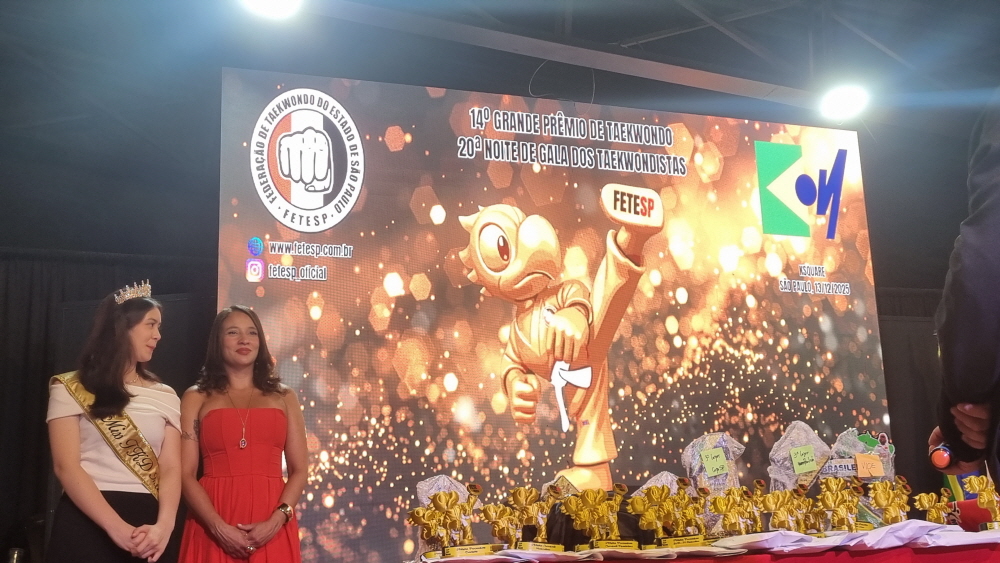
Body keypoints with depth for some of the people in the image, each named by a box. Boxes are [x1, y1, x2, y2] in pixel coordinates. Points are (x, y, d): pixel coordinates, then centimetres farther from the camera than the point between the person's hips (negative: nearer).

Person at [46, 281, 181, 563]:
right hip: (86, 523, -3)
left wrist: (163, 526, -18)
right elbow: (65, 466, -8)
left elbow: (171, 467, 2)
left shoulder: (165, 396, 11)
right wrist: (116, 527, -20)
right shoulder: (71, 389, 1)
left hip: (146, 524, 3)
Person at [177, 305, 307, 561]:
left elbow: (300, 470, 6)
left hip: (271, 530, 1)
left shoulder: (284, 397, 12)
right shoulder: (196, 398, 8)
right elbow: (186, 474, -1)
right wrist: (219, 527, -13)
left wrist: (275, 522, -9)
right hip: (213, 528, -1)